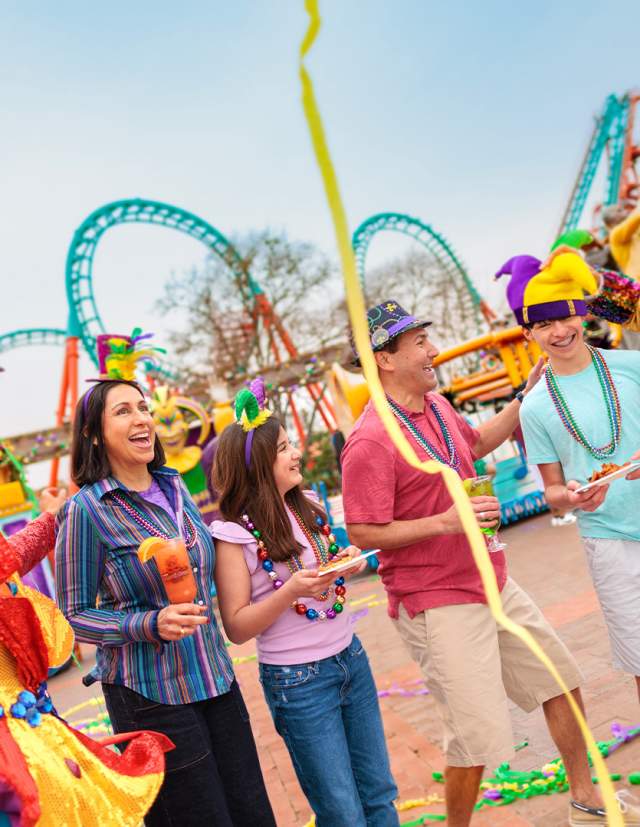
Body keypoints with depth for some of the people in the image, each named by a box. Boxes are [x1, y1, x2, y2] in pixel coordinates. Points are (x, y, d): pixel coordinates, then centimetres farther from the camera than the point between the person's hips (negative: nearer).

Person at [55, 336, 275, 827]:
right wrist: (152, 625, -22)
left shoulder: (174, 486, 4)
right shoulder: (86, 511, -14)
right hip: (150, 695, -6)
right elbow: (74, 616, -11)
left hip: (215, 680, 6)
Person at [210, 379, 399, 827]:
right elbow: (237, 627, -13)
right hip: (298, 681, -6)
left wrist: (344, 564, -3)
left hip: (351, 659, 6)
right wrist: (290, 590, -26)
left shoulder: (307, 508, 3)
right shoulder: (234, 534, -16)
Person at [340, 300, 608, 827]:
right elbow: (363, 533, -21)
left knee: (561, 679, 21)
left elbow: (476, 443, 26)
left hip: (493, 583, 9)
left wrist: (525, 399, 21)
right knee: (479, 737, -3)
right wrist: (446, 521, -26)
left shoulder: (436, 405, 5)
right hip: (438, 603, -9)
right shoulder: (371, 441, -22)